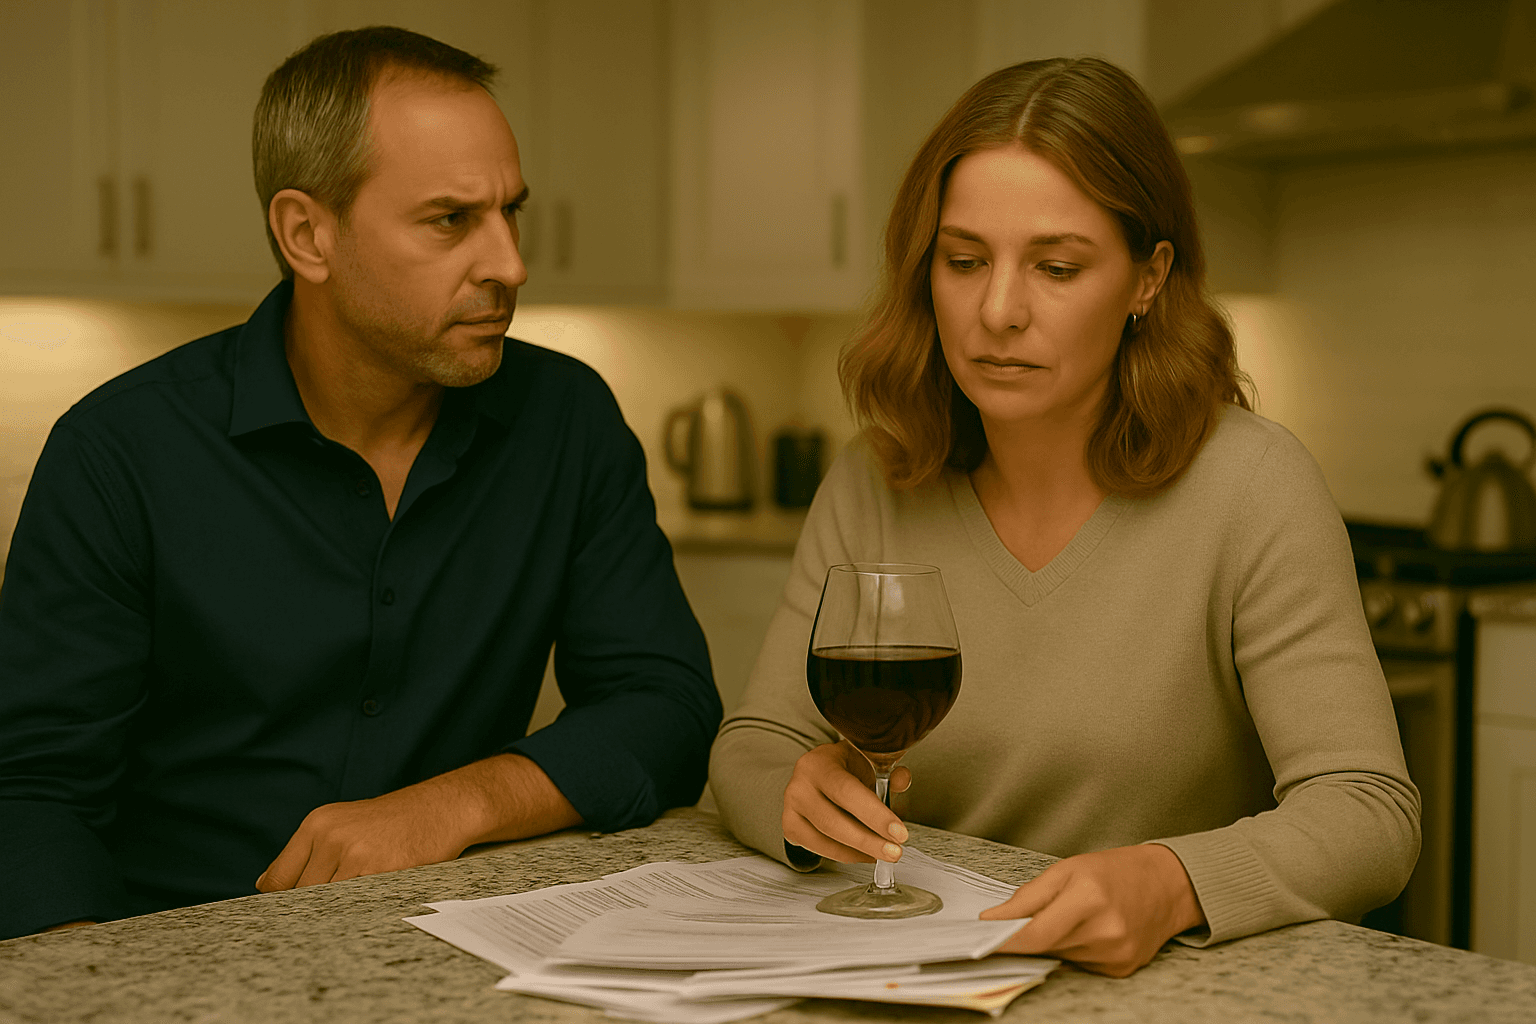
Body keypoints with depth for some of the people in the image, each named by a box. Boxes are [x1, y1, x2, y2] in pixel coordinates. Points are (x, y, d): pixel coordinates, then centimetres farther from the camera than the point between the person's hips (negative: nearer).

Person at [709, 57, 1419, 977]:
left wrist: (1171, 883, -35)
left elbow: (1369, 813, -16)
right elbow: (750, 750, 4)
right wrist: (805, 798, -20)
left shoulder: (1250, 487, -11)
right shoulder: (871, 487, 1)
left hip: (1177, 986, -3)